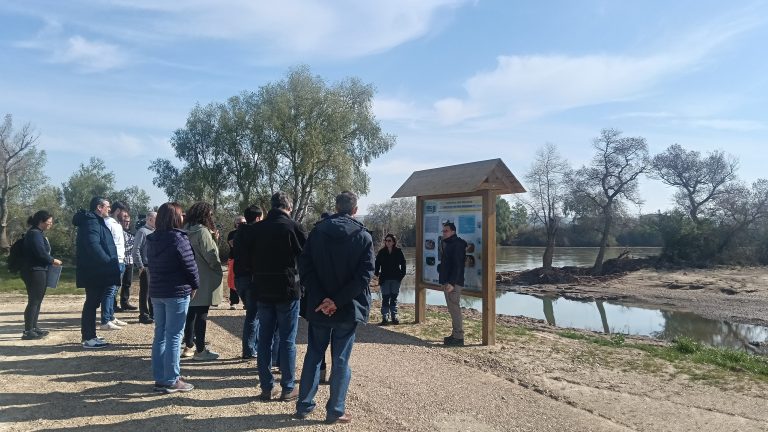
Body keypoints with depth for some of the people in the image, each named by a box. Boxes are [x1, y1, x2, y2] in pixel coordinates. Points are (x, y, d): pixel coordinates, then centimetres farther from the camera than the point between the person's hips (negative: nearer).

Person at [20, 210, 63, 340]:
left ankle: (33, 328, 22)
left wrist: (50, 261, 5)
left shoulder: (38, 233, 16)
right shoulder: (34, 234, -15)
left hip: (39, 271, 10)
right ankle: (28, 331, -4)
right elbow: (41, 253, -22)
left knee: (37, 300, 14)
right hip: (34, 272, -10)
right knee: (34, 301, -7)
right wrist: (53, 261, -8)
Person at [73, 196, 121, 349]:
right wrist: (108, 262, -25)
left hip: (95, 271, 10)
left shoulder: (96, 221, 19)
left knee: (92, 302, 15)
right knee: (92, 303, -5)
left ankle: (89, 335, 24)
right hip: (93, 272, -10)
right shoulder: (91, 222, -14)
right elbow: (93, 245, -26)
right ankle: (88, 339, 1)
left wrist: (113, 262, 14)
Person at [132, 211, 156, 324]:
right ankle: (144, 316, 7)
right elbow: (136, 250, -14)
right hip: (145, 266, -7)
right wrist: (140, 266, -15)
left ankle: (153, 314, 23)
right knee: (145, 291, 0)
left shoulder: (155, 232, 13)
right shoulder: (142, 231, -10)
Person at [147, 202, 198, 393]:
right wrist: (194, 285, 0)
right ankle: (172, 381, 3)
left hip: (156, 292, 7)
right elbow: (190, 265, -14)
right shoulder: (179, 239, -15)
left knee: (160, 334, 13)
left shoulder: (152, 240, 8)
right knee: (174, 336, -1)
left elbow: (151, 265, 12)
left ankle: (159, 378, 20)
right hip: (177, 293, -7)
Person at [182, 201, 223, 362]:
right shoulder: (202, 231, -15)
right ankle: (199, 350, 4)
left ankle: (189, 346, 25)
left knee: (191, 312, 15)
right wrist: (219, 270, 0)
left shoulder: (187, 231, 10)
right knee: (201, 314, -2)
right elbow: (211, 255, -17)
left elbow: (197, 251, 10)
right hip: (203, 279, -8)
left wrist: (212, 239, 5)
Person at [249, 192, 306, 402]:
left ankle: (266, 387, 17)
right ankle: (288, 388, 11)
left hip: (262, 291, 4)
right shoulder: (292, 226, -10)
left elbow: (250, 258, 9)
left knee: (264, 339, 11)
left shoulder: (256, 228, 4)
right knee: (287, 341, 4)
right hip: (288, 290, -4)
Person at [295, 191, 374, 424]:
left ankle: (303, 406, 24)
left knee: (313, 356, 16)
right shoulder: (363, 236, -5)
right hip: (349, 308, -2)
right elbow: (364, 274, -14)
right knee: (341, 360, 7)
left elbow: (305, 266, -6)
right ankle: (335, 411, 16)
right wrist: (338, 301, -15)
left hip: (319, 307, 2)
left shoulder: (317, 231, 1)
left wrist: (322, 298, -10)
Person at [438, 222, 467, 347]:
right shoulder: (448, 244, 18)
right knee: (453, 309, 14)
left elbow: (457, 266, -21)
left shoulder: (457, 245, -13)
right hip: (447, 282, 10)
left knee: (454, 309, -9)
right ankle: (455, 335, 21)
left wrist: (452, 283, -25)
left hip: (453, 284, -10)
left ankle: (458, 337, -5)